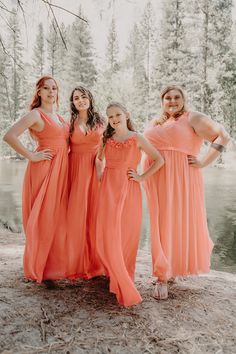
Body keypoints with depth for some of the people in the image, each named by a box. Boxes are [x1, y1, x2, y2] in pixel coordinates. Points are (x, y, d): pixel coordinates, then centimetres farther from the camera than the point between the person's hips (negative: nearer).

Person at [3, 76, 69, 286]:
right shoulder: (36, 114, -6)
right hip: (44, 169, -7)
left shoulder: (58, 116, 17)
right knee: (44, 218, -1)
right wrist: (31, 156, -15)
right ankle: (41, 269, 13)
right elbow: (9, 136, -17)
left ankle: (56, 264, 25)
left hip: (61, 170, 7)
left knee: (59, 217, 11)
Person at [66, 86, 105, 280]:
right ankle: (76, 262, 13)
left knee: (94, 213, 2)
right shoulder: (70, 123, 7)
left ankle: (95, 261, 16)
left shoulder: (100, 122, 8)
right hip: (76, 170, 0)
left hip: (96, 170, 1)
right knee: (76, 214, -1)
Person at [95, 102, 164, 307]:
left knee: (127, 236, 3)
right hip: (109, 190, 2)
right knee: (109, 237, -3)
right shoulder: (107, 139, 10)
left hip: (129, 191, -2)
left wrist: (142, 177, -3)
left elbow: (159, 160, 2)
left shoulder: (137, 139, 1)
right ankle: (125, 289, 10)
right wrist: (99, 176, 11)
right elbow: (98, 160, 26)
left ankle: (124, 280, 23)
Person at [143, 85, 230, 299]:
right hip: (158, 182, 5)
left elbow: (222, 137, -9)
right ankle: (163, 277, 19)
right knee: (161, 225, 7)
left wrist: (204, 163, -14)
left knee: (183, 223, 0)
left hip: (182, 180, -5)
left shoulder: (192, 118, -1)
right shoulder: (156, 123, 16)